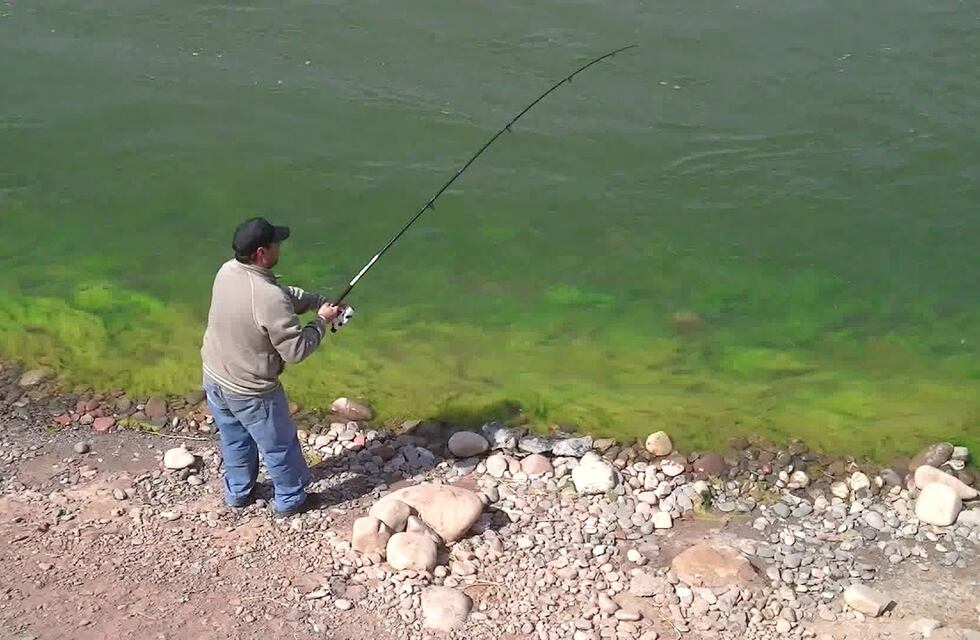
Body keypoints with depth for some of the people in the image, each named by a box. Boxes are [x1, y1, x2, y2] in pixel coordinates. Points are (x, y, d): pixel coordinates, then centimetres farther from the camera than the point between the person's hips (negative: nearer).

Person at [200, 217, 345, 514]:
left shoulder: (227, 271, -10)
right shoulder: (270, 299, -35)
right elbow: (296, 350, -26)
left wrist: (320, 301, 0)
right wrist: (321, 320, -11)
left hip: (214, 380, 7)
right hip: (251, 393, -7)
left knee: (234, 441, 29)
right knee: (280, 446, 18)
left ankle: (238, 492, 49)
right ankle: (291, 499, 38)